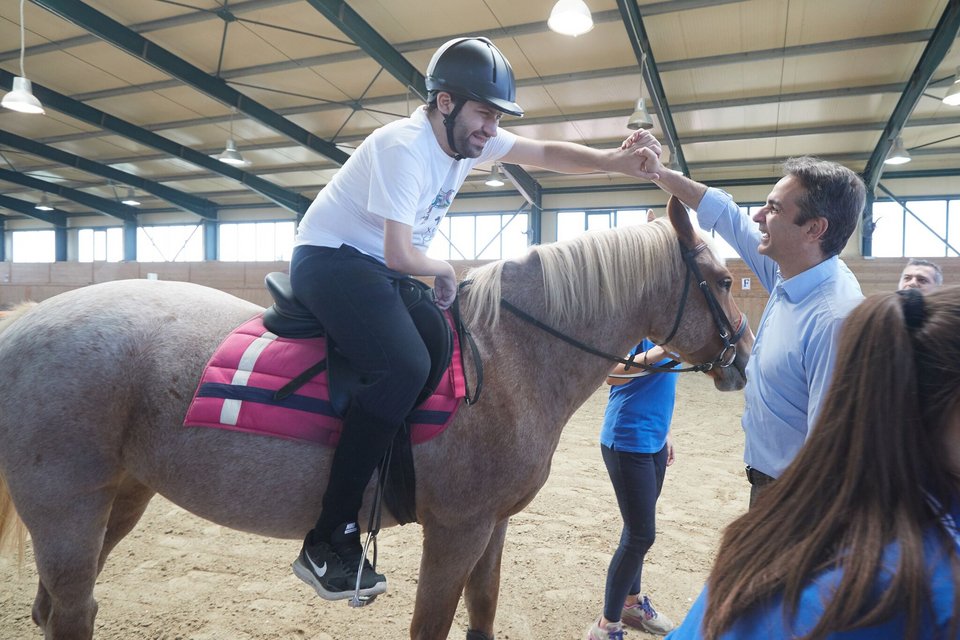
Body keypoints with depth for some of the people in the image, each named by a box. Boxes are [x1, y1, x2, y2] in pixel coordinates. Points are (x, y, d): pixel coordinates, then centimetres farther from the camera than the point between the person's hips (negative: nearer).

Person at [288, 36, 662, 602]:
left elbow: (546, 154, 6)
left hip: (380, 267, 10)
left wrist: (614, 160, -9)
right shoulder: (405, 147, -22)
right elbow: (400, 255, -24)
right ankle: (330, 541, -24)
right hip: (330, 260, -9)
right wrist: (444, 271, -5)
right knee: (405, 366, -32)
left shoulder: (471, 136, 3)